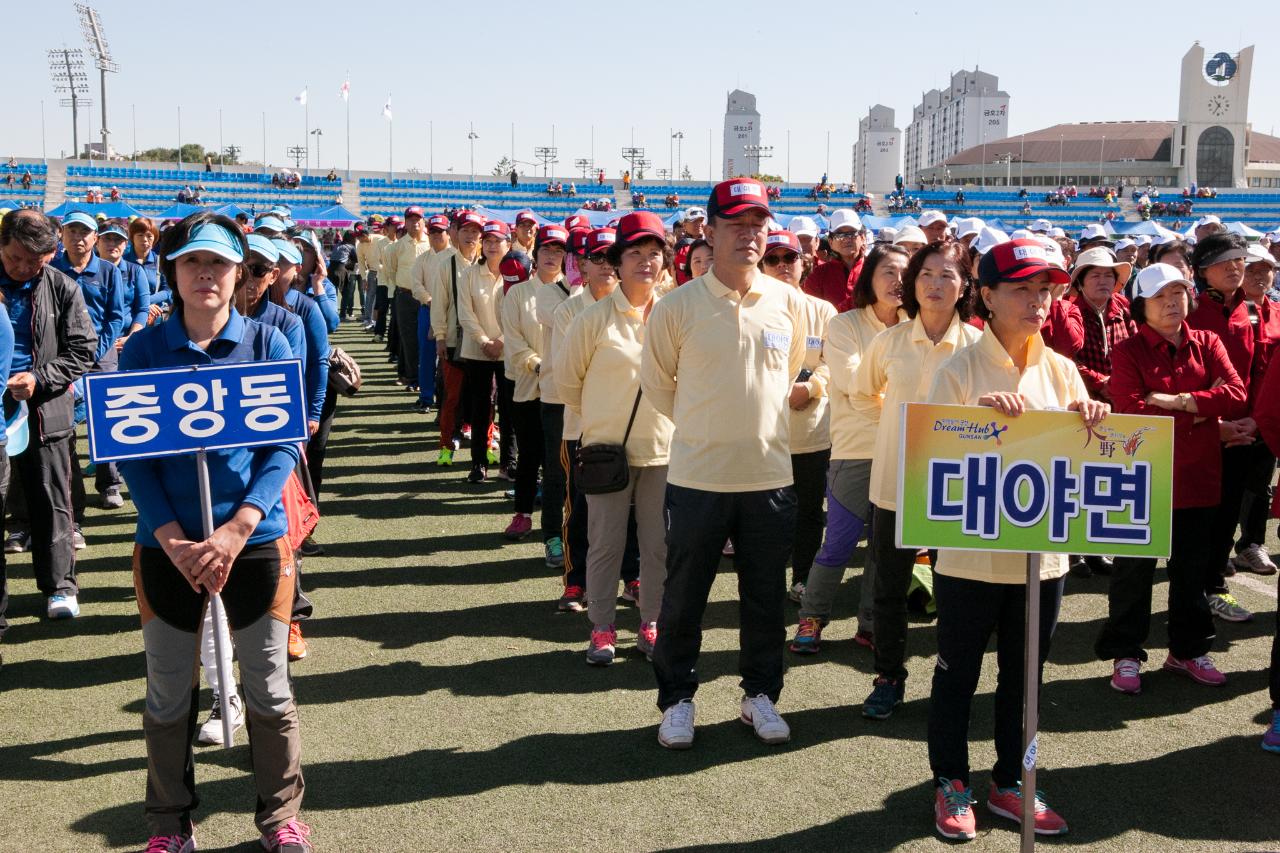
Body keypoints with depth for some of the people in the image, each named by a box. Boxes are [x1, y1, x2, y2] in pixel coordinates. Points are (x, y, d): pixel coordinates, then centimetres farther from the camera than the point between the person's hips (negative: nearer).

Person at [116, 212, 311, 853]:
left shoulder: (267, 343, -1)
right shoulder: (143, 351, 0)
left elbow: (285, 444, -5)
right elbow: (131, 454, -3)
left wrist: (237, 529, -17)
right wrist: (173, 540, -15)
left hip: (255, 541, 0)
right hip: (167, 546, 1)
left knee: (269, 690, 8)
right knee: (166, 695, 11)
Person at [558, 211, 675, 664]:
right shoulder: (595, 317, -7)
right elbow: (568, 380, 3)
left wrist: (663, 420, 11)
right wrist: (599, 418, 10)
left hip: (662, 448, 2)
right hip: (608, 448, -2)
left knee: (659, 543, 9)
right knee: (606, 543, 4)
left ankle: (651, 624, 24)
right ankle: (602, 628, 17)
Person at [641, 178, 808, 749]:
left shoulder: (789, 303, 0)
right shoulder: (678, 306, -8)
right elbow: (656, 381, 7)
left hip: (770, 475, 2)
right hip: (697, 477, -2)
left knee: (765, 600, 14)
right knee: (683, 599, 9)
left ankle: (761, 695, 33)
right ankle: (677, 698, 27)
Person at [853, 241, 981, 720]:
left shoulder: (978, 346, -7)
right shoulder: (889, 342, -1)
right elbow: (863, 394, 15)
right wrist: (894, 425, 7)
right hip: (895, 482, 2)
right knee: (889, 588, 9)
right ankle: (889, 679, 24)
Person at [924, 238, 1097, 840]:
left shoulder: (1062, 371, 4)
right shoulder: (960, 370, -8)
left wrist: (1086, 422, -17)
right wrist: (980, 412, -27)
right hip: (970, 552, -4)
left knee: (1024, 675, 16)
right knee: (958, 671, 10)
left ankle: (1009, 783, 32)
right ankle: (951, 783, 27)